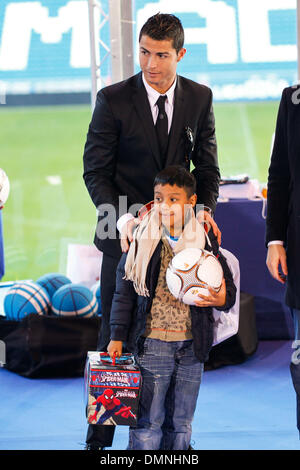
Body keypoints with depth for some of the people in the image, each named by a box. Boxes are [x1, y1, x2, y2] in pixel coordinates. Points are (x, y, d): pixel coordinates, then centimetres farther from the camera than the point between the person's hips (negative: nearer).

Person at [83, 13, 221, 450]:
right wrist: (121, 217, -21)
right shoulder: (113, 99, -8)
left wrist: (204, 207, -12)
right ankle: (99, 438, 14)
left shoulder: (199, 98, 1)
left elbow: (207, 166, 8)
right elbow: (95, 170, -6)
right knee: (114, 334, 4)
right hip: (126, 233, -2)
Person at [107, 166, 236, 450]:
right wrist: (118, 336, -4)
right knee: (147, 422, -3)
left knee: (181, 424, 12)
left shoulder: (204, 242, 3)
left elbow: (228, 288, 10)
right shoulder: (143, 240, -3)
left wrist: (221, 299, -13)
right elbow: (124, 292, 0)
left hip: (191, 347, 3)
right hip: (152, 344, -3)